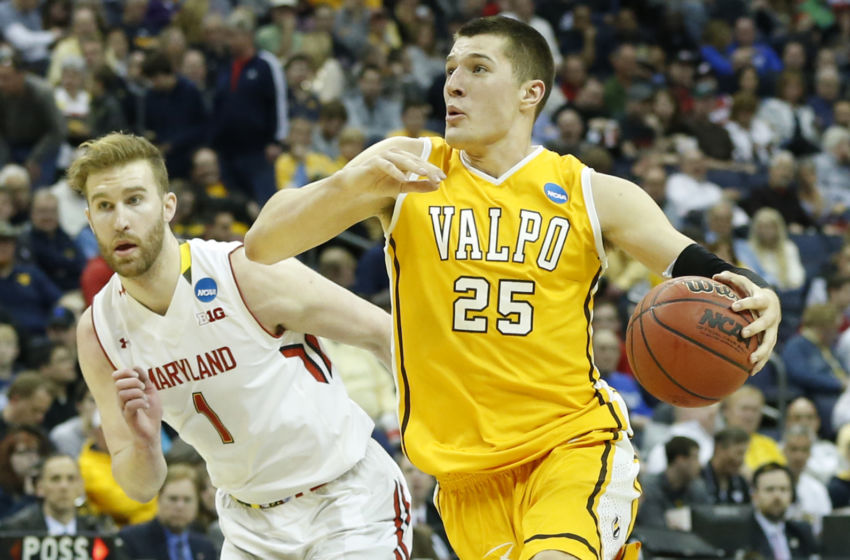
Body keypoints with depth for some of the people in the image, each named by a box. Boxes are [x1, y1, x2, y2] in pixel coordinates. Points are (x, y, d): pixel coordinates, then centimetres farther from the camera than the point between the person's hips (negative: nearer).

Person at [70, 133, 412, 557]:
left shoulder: (250, 273, -20)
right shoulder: (98, 333, -6)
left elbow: (382, 334, -10)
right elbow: (141, 487, -2)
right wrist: (144, 444, -25)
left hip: (347, 496, -5)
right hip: (249, 523, 5)